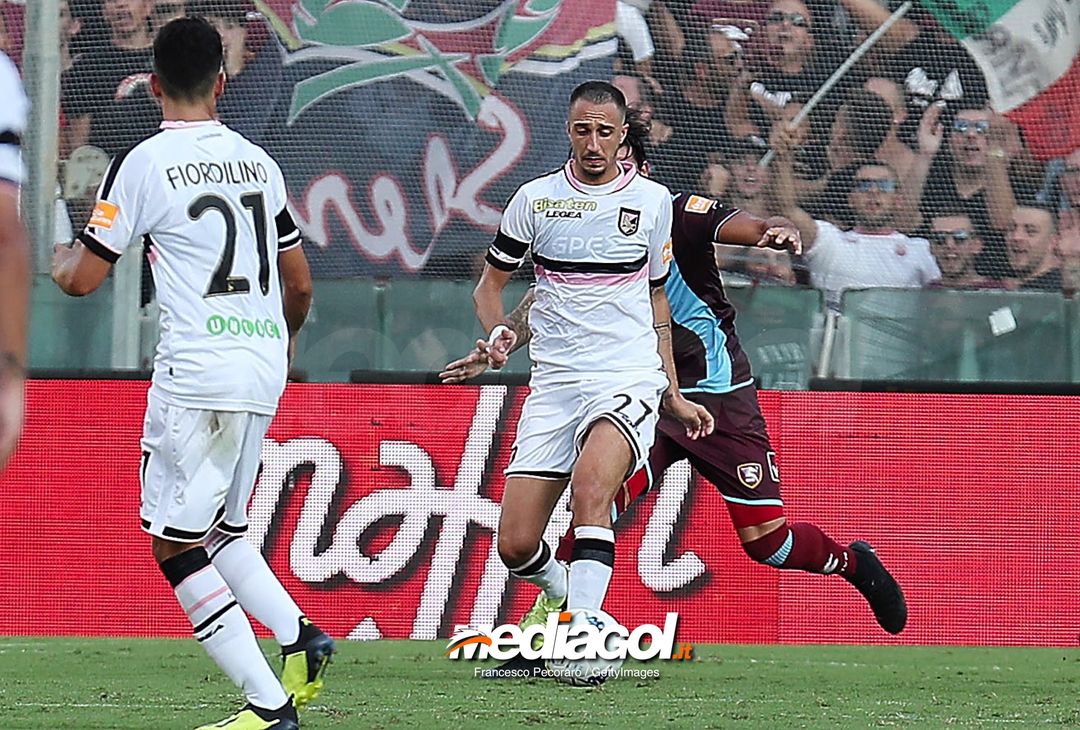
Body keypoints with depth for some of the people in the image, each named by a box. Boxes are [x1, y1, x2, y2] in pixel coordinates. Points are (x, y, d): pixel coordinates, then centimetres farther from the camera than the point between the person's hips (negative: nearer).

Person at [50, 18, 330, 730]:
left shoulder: (144, 164, -7)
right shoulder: (259, 161, 10)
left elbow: (81, 278, -4)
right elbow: (301, 283, 16)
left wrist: (58, 257, 20)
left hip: (196, 372, -7)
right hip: (263, 373, 7)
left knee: (177, 545, -1)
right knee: (219, 527, 23)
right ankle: (299, 637, 2)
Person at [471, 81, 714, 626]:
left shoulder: (652, 201, 8)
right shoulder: (535, 198, 5)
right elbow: (489, 285, 15)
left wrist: (674, 396, 18)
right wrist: (499, 332, -8)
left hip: (630, 378, -2)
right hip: (554, 383, 2)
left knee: (590, 483, -33)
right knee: (515, 545, -5)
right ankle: (561, 591, 29)